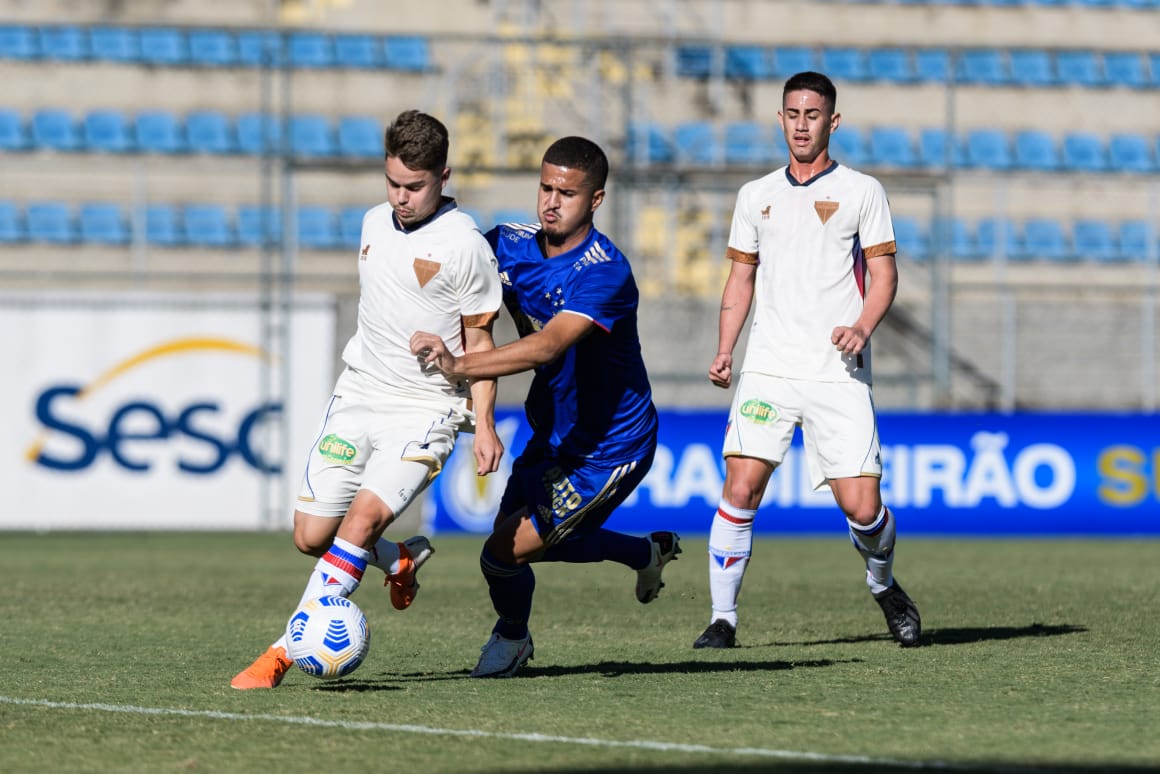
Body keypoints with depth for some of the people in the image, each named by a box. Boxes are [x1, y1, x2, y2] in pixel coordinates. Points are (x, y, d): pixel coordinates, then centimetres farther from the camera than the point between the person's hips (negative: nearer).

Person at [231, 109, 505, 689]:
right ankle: (398, 560, 30)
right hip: (357, 396, 6)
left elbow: (479, 341, -5)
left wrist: (484, 422, -12)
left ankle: (287, 650, -22)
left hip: (425, 409, -6)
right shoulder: (376, 223, 7)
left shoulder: (465, 246, -11)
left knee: (364, 516, -23)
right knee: (311, 535, 0)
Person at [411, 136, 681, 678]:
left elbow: (548, 346, -42)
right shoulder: (510, 245, -7)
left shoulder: (604, 272, -29)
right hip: (554, 433, 8)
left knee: (505, 554, -8)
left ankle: (511, 638, 26)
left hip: (609, 447, -8)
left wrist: (459, 365, -52)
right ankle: (648, 552, 47)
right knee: (532, 538, 23)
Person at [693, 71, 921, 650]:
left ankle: (883, 585, 25)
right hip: (768, 368, 2)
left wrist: (862, 326, -15)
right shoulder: (756, 196, 14)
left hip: (838, 374, -2)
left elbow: (884, 272, 4)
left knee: (861, 506, -7)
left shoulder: (861, 191, 5)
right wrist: (724, 351, 7)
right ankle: (723, 619, -6)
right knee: (741, 486, -15)